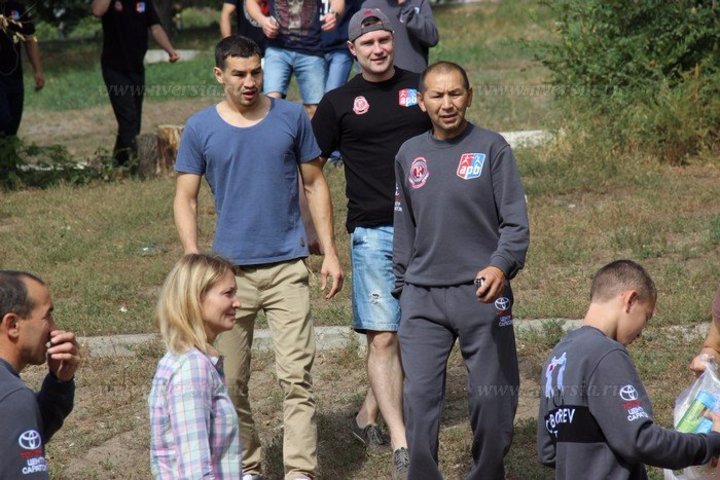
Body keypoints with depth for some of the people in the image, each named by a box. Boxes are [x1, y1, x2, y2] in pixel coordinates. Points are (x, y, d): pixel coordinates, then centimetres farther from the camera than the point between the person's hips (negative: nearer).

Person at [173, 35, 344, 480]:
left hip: (287, 265, -1)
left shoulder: (291, 117, 2)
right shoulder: (201, 128, 1)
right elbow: (186, 198, 4)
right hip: (230, 269, 1)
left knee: (297, 375, -9)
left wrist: (330, 251, 4)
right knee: (232, 380, 7)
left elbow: (315, 183, 9)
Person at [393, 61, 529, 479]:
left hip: (482, 294, -3)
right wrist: (401, 287, 18)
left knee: (492, 399, 3)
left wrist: (502, 265, -23)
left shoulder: (491, 148, -1)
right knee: (420, 397, -4)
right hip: (423, 298, 3)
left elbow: (516, 221, -5)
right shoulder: (409, 155, 11)